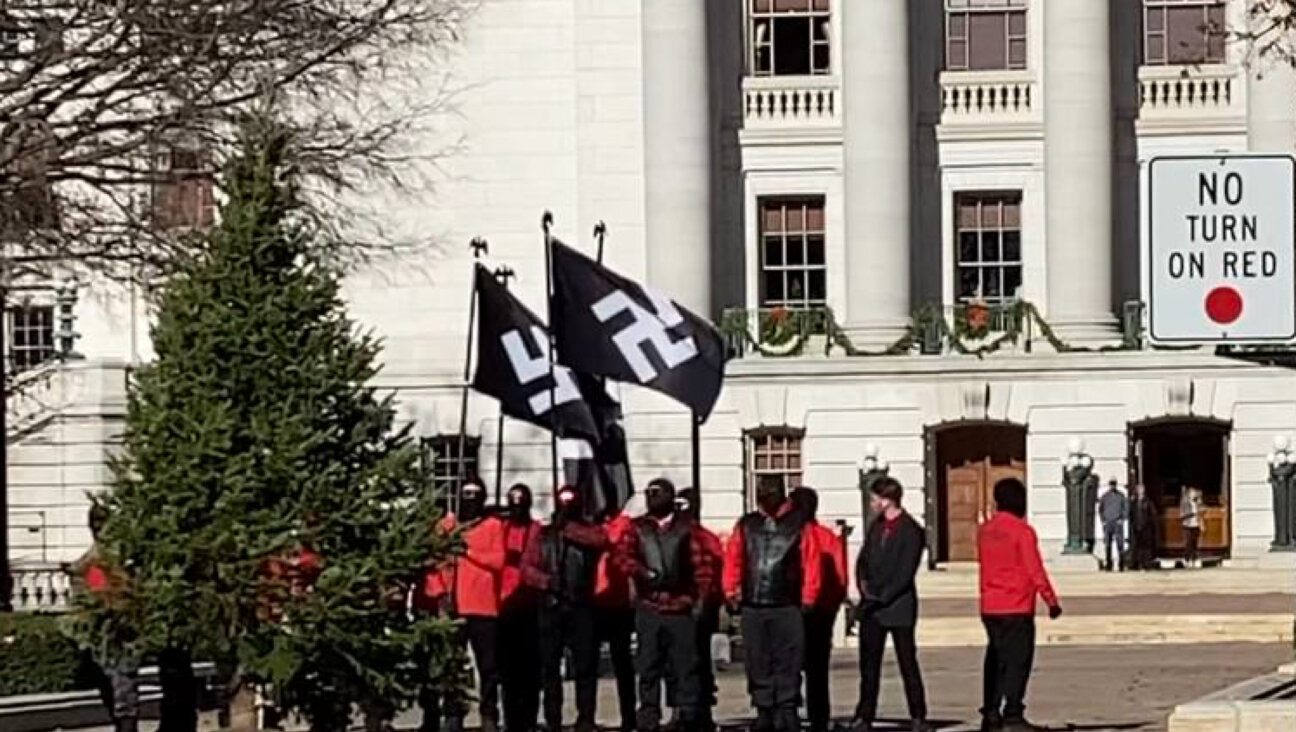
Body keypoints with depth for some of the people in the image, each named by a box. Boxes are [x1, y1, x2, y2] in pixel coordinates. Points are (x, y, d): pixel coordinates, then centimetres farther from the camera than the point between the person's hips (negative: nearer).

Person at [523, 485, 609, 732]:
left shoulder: (590, 530, 9)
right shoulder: (543, 535, 13)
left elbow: (601, 538, -16)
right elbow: (527, 566, 5)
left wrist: (568, 527, -12)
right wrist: (546, 580, -13)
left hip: (581, 607, -2)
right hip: (551, 607, 2)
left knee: (585, 665, -5)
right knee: (549, 666, 3)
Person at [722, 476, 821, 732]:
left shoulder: (799, 525, 2)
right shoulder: (746, 525, 11)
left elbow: (811, 563, -1)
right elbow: (733, 560, 10)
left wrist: (807, 600, -5)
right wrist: (732, 594, 2)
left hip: (787, 607, -3)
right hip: (753, 607, 3)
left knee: (787, 665, -4)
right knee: (758, 665, 6)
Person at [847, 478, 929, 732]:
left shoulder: (911, 531, -10)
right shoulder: (877, 526, 12)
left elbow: (905, 574, -14)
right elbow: (863, 560, 15)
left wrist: (881, 598, -16)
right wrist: (863, 584, -3)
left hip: (898, 606, -6)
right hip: (872, 606, 6)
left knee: (908, 664, -1)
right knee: (868, 664, 6)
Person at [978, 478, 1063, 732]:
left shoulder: (985, 530, 8)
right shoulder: (1022, 531, -12)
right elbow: (1035, 571, -12)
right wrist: (1052, 601, -5)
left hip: (989, 608, 7)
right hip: (1016, 608, -7)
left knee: (995, 661, 12)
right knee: (1018, 661, -5)